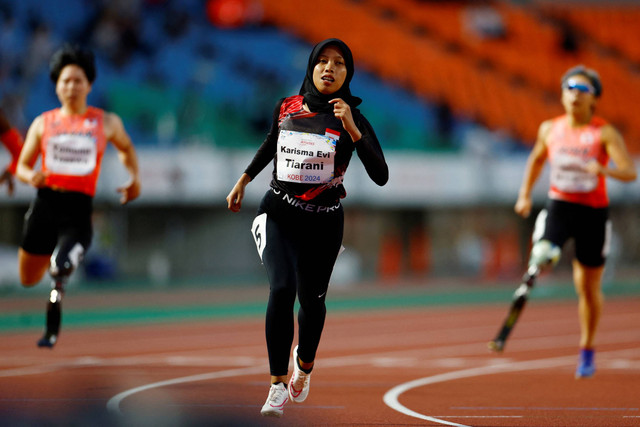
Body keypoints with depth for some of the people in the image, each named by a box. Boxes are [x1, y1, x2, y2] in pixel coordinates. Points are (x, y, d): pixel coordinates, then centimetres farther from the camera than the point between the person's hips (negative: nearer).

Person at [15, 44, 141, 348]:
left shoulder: (106, 123, 9)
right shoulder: (43, 123, 9)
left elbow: (125, 148, 29)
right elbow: (22, 166, 11)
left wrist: (135, 178, 13)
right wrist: (31, 177, -13)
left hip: (78, 211, -2)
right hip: (45, 203, 3)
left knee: (59, 273, -26)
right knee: (29, 279, 14)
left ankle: (52, 330, -3)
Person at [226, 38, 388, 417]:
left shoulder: (353, 120, -10)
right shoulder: (286, 108, -3)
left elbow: (381, 176, -21)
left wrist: (352, 131, -30)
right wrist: (243, 181, 20)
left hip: (323, 222, 0)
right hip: (279, 214, 0)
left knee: (311, 299, 10)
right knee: (281, 289, -20)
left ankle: (305, 362, 43)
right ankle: (278, 383, -13)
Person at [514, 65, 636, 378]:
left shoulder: (605, 133, -11)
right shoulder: (550, 129, 0)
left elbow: (629, 172, -21)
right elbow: (536, 159, 21)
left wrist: (603, 169, -40)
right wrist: (525, 194, 16)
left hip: (593, 212, -1)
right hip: (559, 205, 2)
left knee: (589, 288, 9)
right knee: (543, 255, -33)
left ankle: (587, 351, 27)